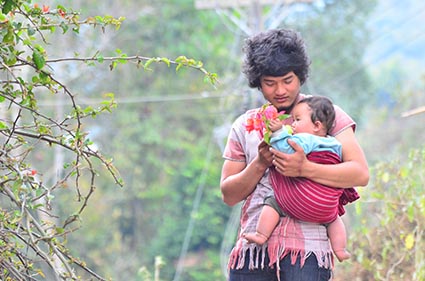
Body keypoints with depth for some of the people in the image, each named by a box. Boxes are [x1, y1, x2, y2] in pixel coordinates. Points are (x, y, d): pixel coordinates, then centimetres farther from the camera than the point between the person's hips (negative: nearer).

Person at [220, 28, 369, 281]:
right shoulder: (245, 126, 17)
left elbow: (361, 173, -5)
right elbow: (229, 195, 13)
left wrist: (304, 168, -18)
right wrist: (260, 164, -4)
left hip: (305, 249, -3)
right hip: (252, 249, 4)